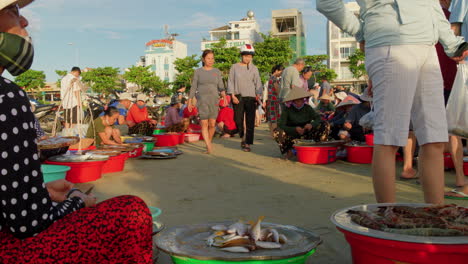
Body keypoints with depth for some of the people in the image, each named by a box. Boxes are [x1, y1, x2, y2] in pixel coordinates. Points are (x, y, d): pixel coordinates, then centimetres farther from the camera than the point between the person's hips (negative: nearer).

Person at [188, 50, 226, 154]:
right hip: (202, 99, -1)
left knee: (212, 124, 2)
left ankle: (209, 141, 27)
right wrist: (190, 101, 5)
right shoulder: (198, 72, 5)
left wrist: (223, 93, -15)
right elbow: (193, 87, 7)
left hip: (214, 100, 2)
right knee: (204, 123, -10)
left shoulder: (217, 72, 10)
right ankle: (209, 146, -11)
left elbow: (221, 86, 6)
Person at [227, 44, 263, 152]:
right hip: (238, 97, 0)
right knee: (238, 119, 0)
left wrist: (258, 95, -6)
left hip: (251, 97, 0)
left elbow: (258, 83, 8)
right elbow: (230, 82, 4)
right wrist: (233, 95, -6)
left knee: (250, 121, -4)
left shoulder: (254, 68, 8)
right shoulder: (234, 67, 6)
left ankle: (247, 143, 2)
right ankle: (243, 136, 26)